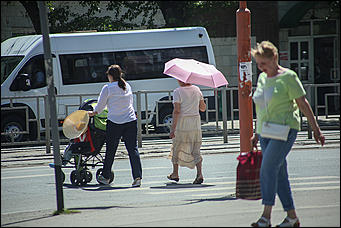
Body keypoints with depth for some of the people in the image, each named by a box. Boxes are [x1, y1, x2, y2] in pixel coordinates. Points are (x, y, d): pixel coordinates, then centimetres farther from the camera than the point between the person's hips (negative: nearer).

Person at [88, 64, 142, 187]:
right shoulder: (127, 86, 10)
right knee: (133, 149, 0)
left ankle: (105, 177, 22)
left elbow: (100, 105, 4)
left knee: (110, 150, 9)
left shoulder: (107, 88, -5)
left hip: (114, 122, -3)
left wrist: (94, 112, 23)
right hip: (131, 121, 3)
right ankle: (137, 176, -10)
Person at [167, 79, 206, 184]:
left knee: (176, 148, 16)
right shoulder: (196, 89, 6)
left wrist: (173, 128, -16)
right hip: (196, 123, 4)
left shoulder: (177, 92, -10)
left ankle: (175, 174, 25)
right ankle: (199, 174, -12)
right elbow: (203, 108, 11)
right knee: (195, 150, 5)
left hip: (182, 123, -4)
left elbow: (176, 111, -16)